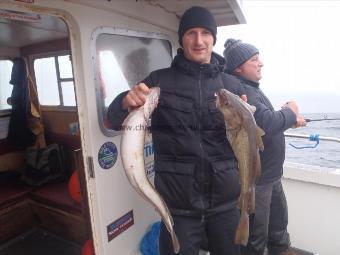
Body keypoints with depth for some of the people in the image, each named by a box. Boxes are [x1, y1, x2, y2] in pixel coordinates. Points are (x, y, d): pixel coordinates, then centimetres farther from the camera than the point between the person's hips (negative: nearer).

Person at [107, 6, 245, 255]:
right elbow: (115, 121, -2)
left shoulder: (232, 84, 3)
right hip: (178, 203, -2)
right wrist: (126, 102, -24)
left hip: (226, 199, 3)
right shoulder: (159, 80, -2)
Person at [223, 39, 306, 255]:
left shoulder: (251, 88, 12)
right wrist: (289, 112, -13)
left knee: (279, 221, 29)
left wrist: (291, 118, 2)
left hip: (270, 175, 10)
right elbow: (265, 124, -32)